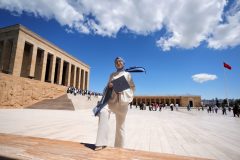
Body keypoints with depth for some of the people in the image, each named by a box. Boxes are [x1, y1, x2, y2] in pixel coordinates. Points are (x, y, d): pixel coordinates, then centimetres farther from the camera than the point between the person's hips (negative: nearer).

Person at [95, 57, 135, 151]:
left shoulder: (127, 74, 14)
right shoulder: (112, 75, 22)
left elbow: (132, 87, 8)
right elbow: (108, 86, 21)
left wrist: (123, 89, -10)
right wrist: (109, 85, -3)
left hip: (122, 101, -1)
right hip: (111, 99, 1)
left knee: (120, 125, 4)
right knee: (103, 112, -30)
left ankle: (119, 147, 20)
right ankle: (102, 143, -28)